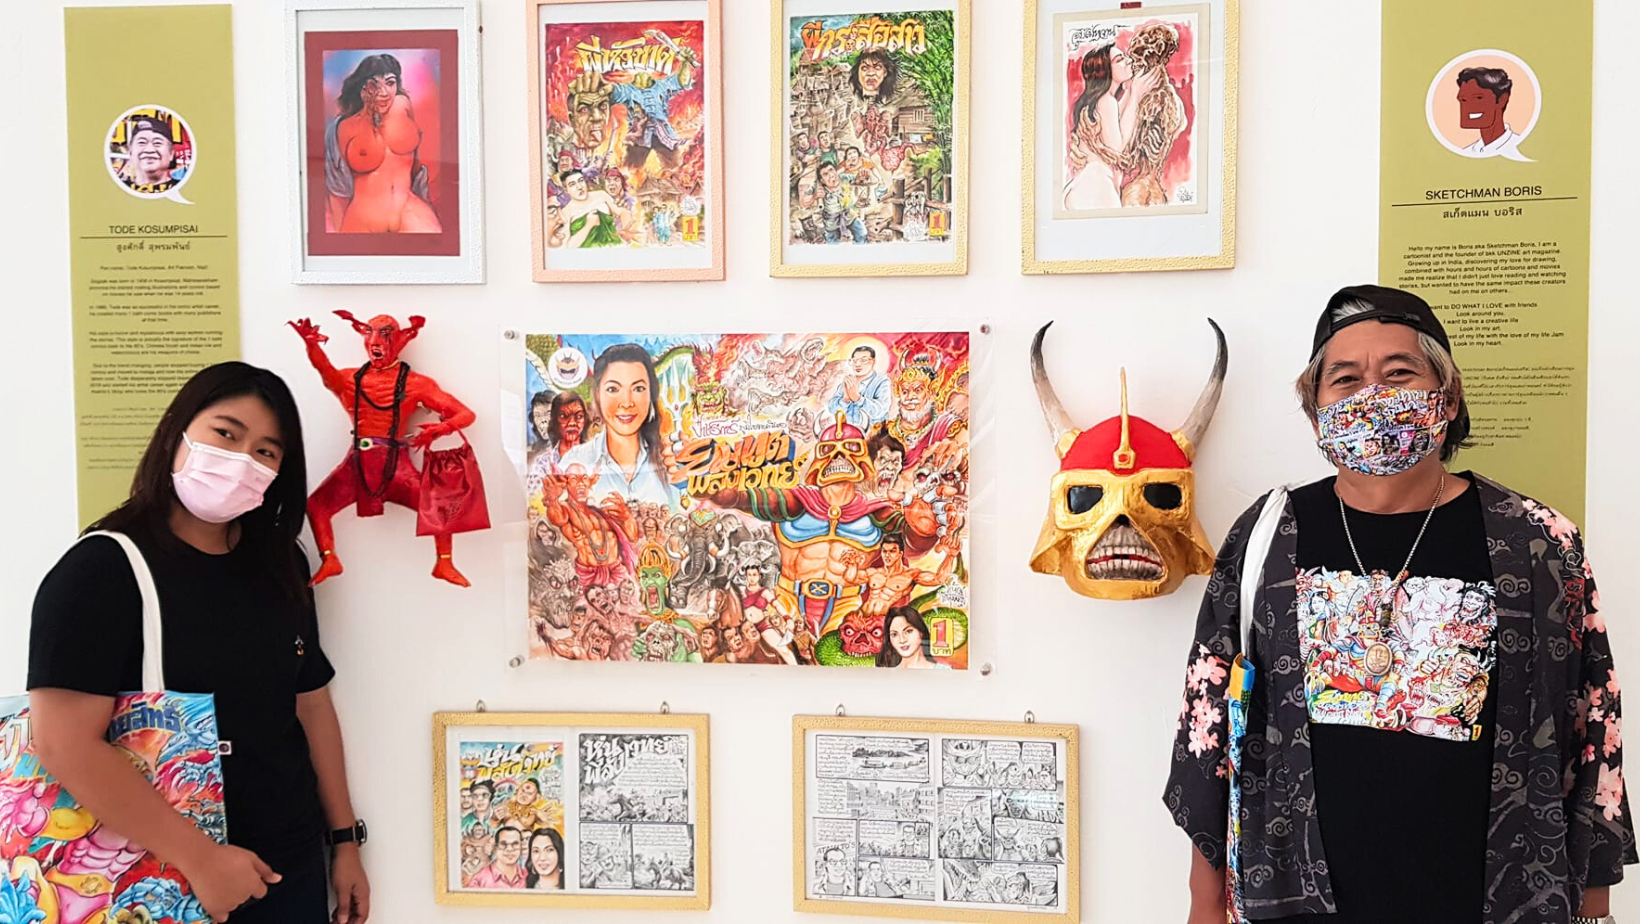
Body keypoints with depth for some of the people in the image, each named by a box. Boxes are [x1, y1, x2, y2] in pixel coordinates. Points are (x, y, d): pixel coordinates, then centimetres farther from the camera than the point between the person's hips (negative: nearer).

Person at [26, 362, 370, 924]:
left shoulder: (279, 567, 4)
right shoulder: (103, 570, -14)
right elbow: (65, 743, -21)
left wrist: (344, 838, 10)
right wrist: (200, 858, -21)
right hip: (162, 877, -5)